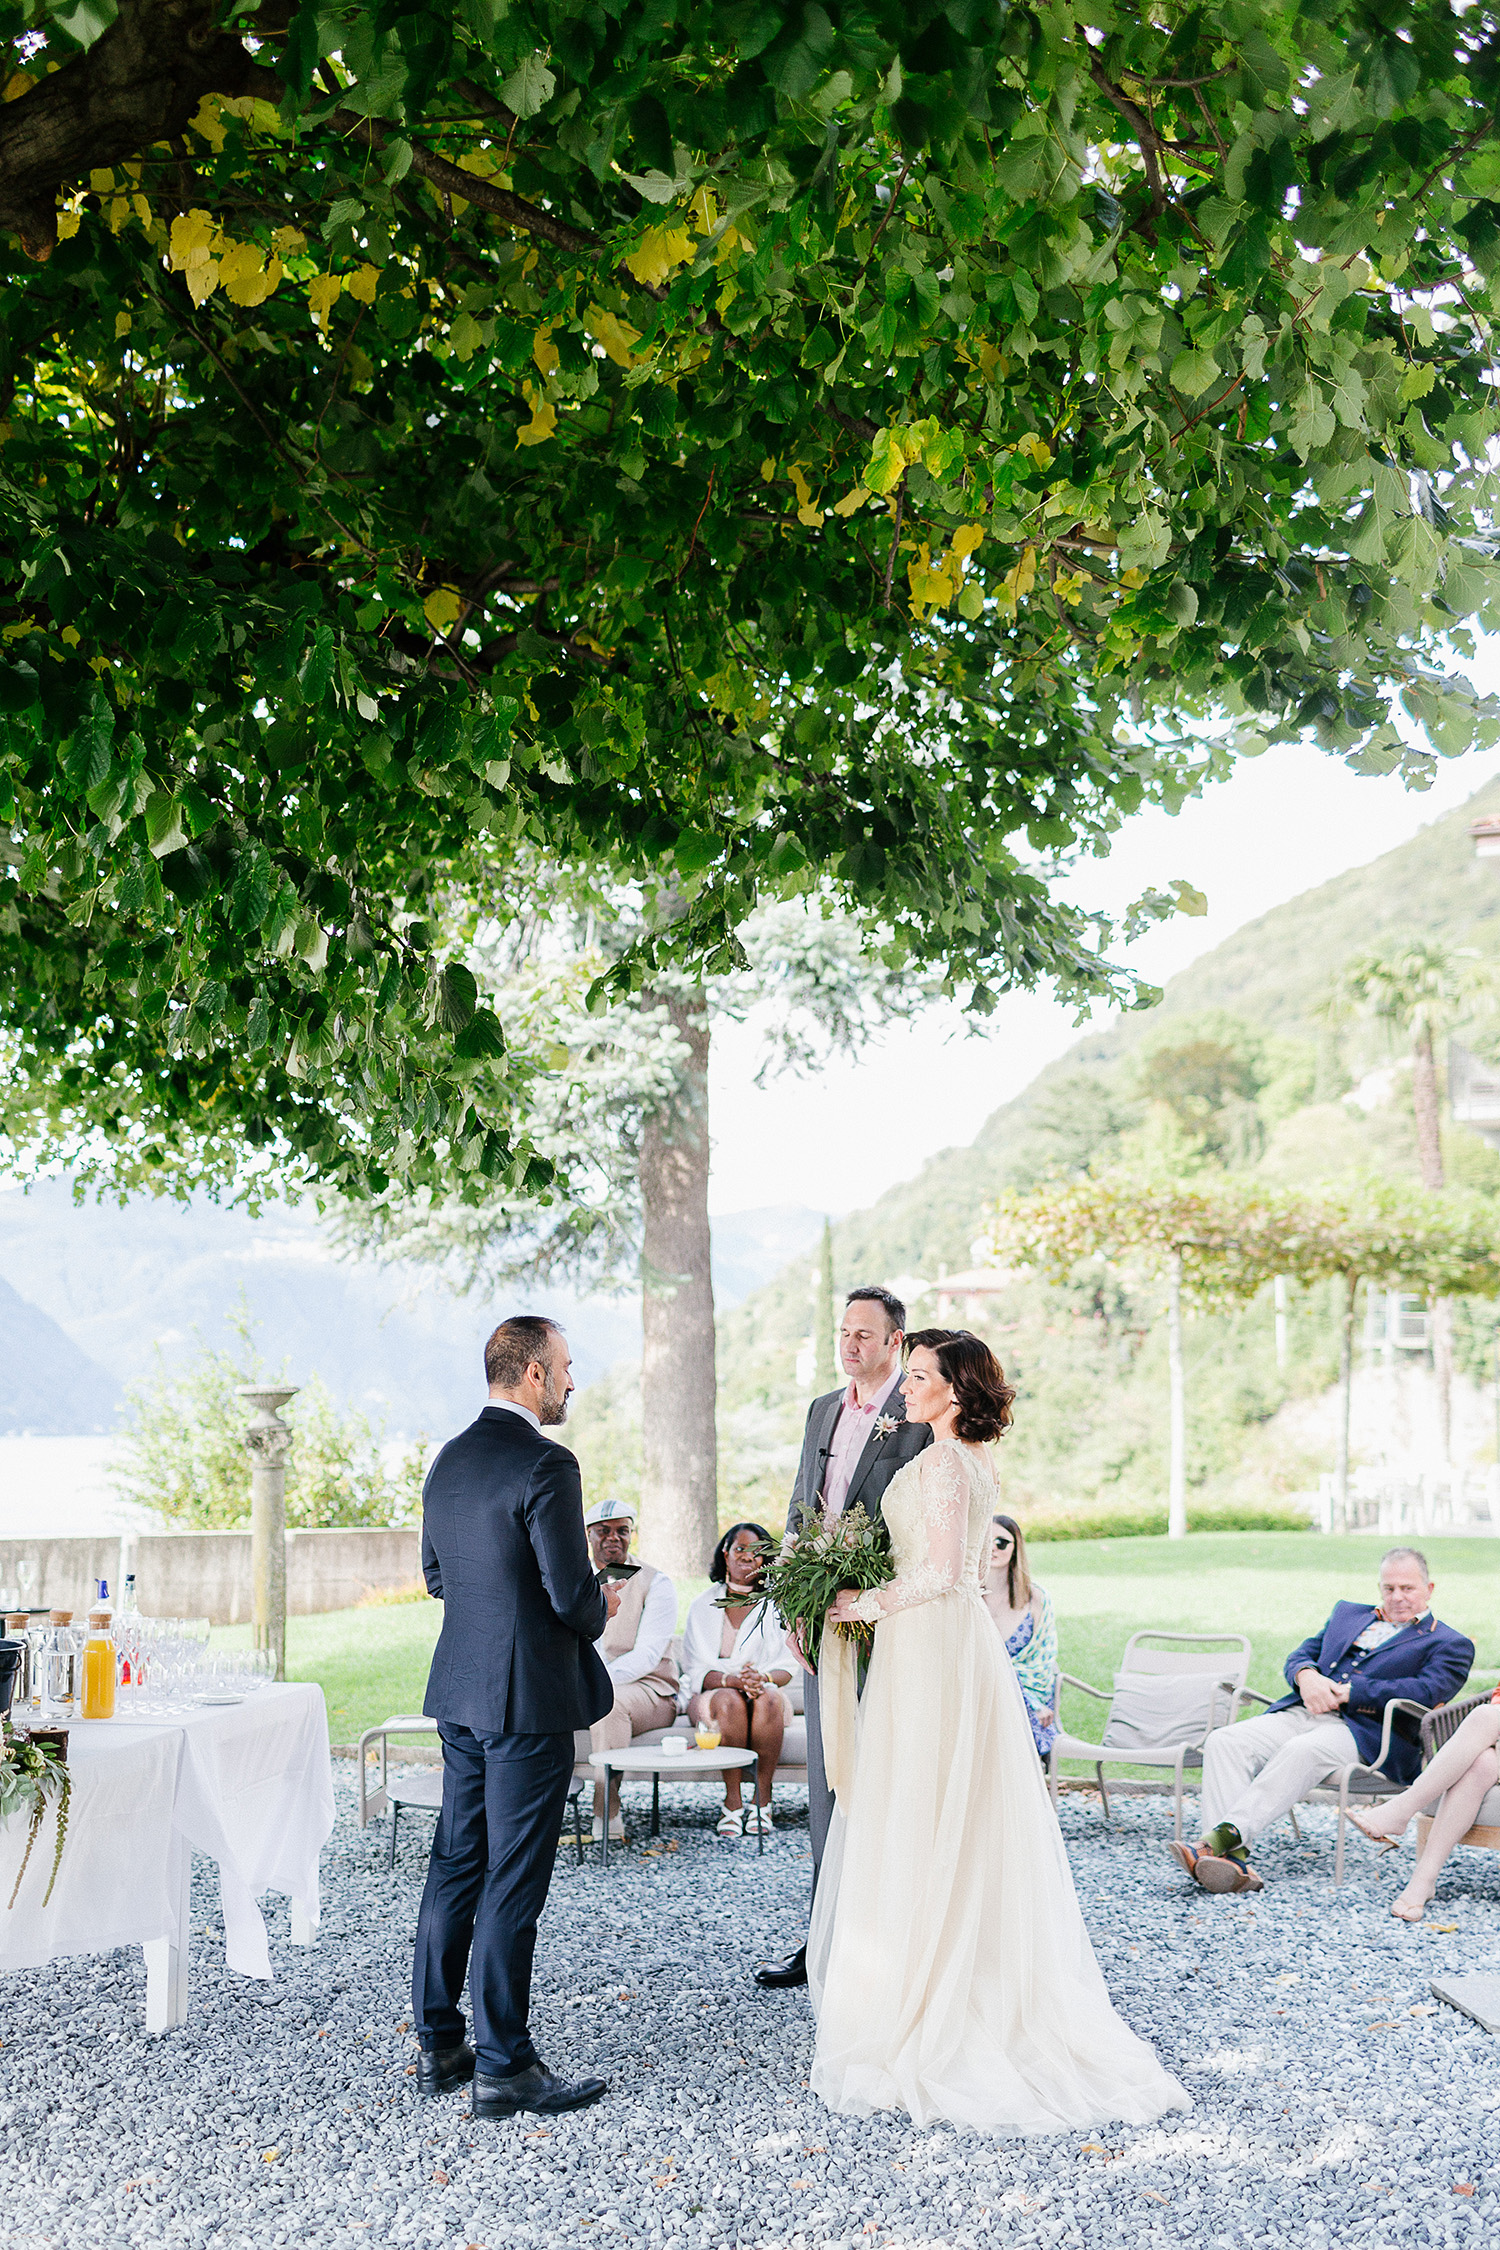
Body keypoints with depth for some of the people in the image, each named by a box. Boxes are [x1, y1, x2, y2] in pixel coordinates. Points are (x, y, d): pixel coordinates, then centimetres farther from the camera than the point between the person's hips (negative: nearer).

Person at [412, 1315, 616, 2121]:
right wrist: (600, 1610, 3)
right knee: (513, 1882, -1)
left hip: (460, 1692, 8)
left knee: (455, 1865, 15)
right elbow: (573, 1593, -21)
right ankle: (503, 2067, 7)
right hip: (530, 1697, -8)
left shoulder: (449, 1460, 8)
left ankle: (438, 2045, 25)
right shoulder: (545, 1464, -18)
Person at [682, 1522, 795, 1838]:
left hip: (767, 1691, 1)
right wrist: (731, 1679, -23)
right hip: (711, 1694, -1)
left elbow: (787, 1669, 2)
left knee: (767, 1699, -34)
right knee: (730, 1700, -35)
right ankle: (732, 1802, -28)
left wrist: (762, 1677, -21)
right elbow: (695, 1670, -2)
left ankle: (762, 1800, -26)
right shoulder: (704, 1605, 6)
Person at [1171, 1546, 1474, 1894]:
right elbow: (1302, 1654, 22)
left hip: (1364, 1732, -5)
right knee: (1224, 1741, -23)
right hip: (1299, 1713, 5)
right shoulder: (1348, 1613, 30)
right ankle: (1232, 1860, -36)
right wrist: (1307, 1677, -4)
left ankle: (1226, 1835, -47)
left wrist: (1345, 1693, -12)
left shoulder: (1449, 1644, 12)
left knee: (1303, 1751, -38)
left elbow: (1424, 1692, -7)